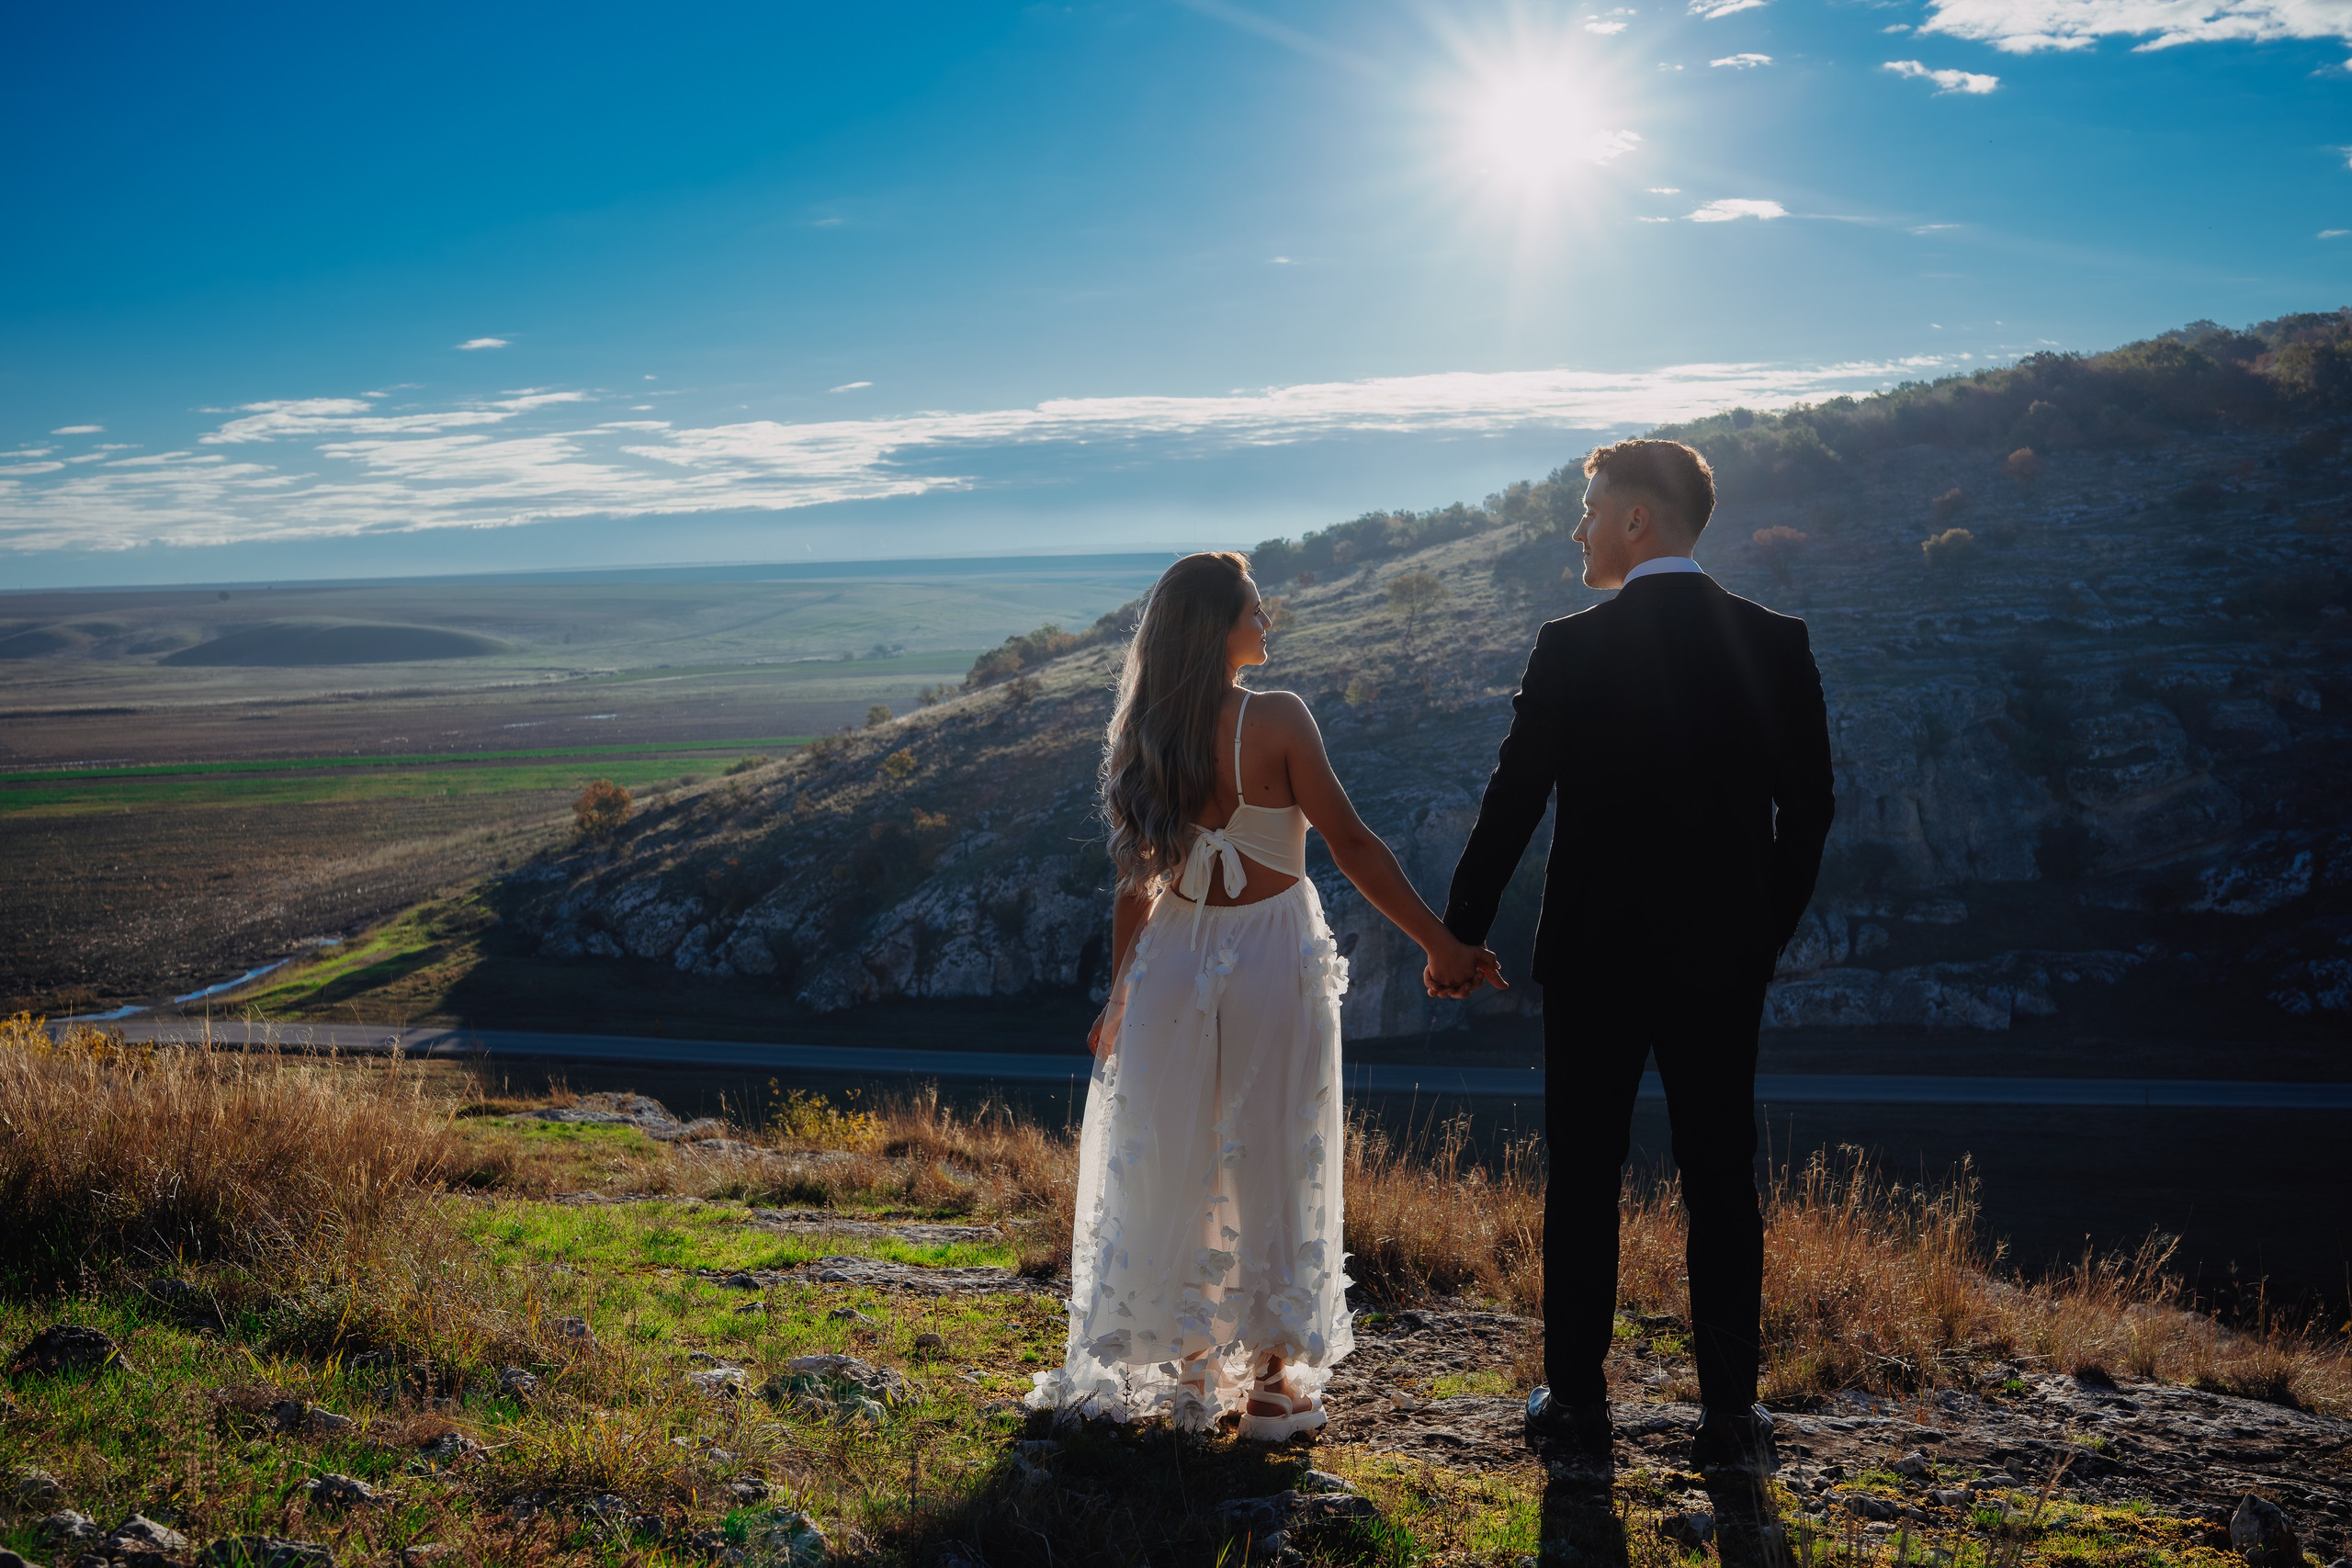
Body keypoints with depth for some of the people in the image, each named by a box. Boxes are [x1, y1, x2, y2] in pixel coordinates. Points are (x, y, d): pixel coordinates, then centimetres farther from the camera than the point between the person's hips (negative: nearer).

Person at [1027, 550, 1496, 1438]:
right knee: (1273, 1162, 8)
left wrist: (1121, 993, 13)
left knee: (1171, 1162, 14)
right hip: (1273, 953, -4)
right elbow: (1350, 844, -16)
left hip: (1173, 961, 4)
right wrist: (1439, 944, -10)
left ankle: (1187, 1363, 25)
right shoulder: (1276, 721, -15)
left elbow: (1136, 882, 4)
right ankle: (1271, 1378, 17)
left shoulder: (1145, 737, 0)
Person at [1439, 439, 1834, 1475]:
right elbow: (1808, 803, 4)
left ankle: (1577, 1401, 16)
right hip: (1724, 956, 3)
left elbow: (1513, 800, -7)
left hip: (1594, 953, -2)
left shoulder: (1572, 649, -10)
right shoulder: (1776, 644, 0)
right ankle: (1730, 1416, 15)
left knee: (1584, 1180, 8)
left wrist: (1461, 932, 4)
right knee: (1721, 1183, 10)